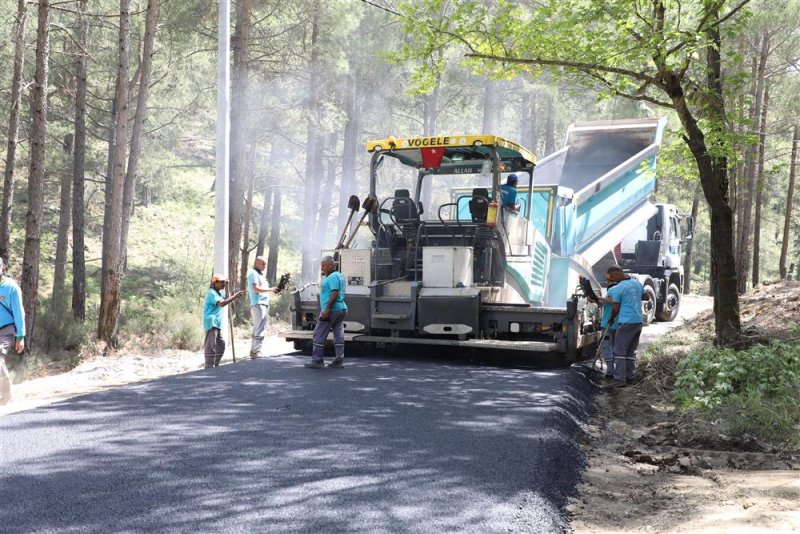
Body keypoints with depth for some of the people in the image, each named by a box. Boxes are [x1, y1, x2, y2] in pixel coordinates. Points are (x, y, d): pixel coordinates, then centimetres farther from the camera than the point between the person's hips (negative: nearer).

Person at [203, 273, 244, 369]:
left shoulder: (218, 292, 18)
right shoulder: (212, 293, -14)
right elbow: (221, 303, -27)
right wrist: (234, 296, -27)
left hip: (217, 323, 10)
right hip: (211, 323, -10)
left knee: (221, 345, 13)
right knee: (211, 346, -11)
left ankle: (215, 366, 20)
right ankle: (209, 367, -11)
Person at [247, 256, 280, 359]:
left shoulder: (260, 274, 23)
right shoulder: (253, 273, -6)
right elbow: (256, 288, -17)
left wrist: (273, 290, 7)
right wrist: (270, 290, -17)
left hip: (264, 304, 10)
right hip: (258, 304, -10)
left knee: (258, 329, 12)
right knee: (259, 329, -13)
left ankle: (254, 351, 16)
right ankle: (256, 352, -14)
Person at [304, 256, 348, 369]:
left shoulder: (333, 277, -13)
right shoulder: (340, 276, 18)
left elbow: (335, 294, -22)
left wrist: (327, 310, -24)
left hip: (331, 310, -10)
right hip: (342, 309, 10)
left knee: (319, 335, -4)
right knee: (338, 335, 7)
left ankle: (317, 360, -2)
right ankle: (339, 360, 7)